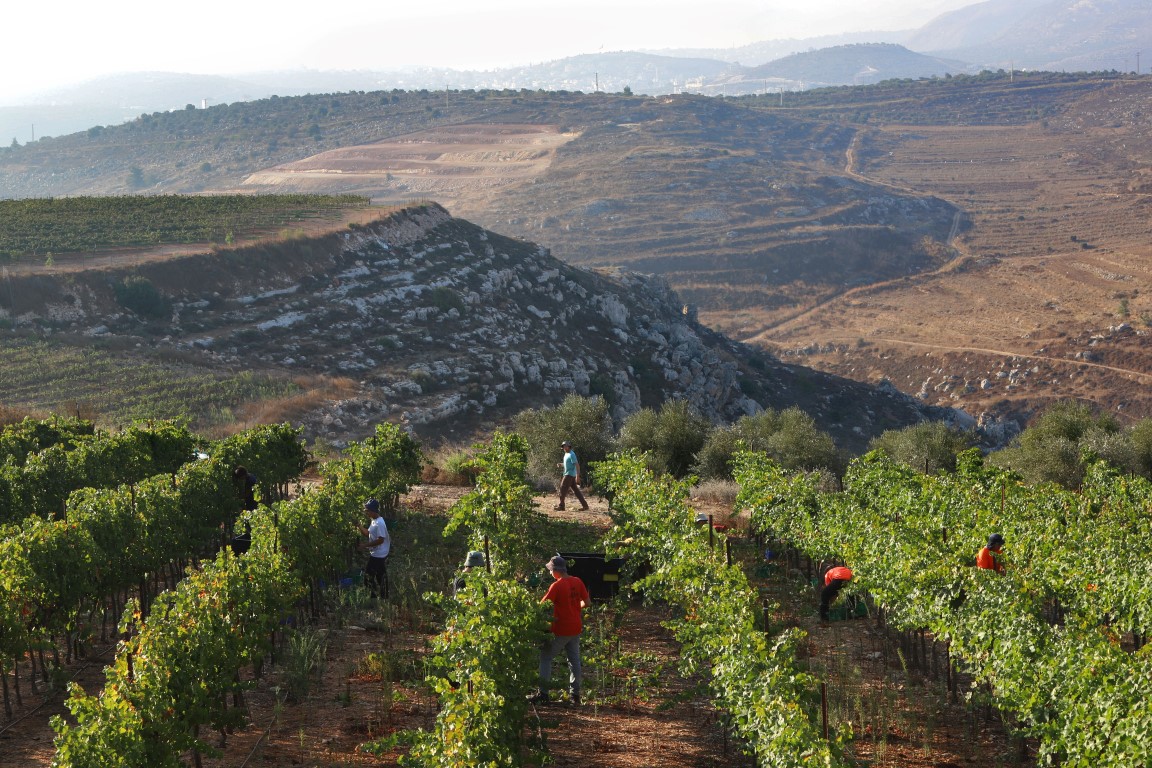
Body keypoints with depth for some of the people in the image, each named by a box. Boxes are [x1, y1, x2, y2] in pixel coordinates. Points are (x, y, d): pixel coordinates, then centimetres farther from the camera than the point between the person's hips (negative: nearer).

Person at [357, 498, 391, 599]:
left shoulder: (379, 523, -24)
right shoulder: (373, 521, 8)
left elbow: (380, 540, -26)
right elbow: (368, 533, 15)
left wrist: (366, 545, -21)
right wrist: (359, 526, 5)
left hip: (379, 555, -10)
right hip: (374, 554, 10)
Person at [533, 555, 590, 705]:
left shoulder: (556, 585, -17)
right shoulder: (577, 582, 1)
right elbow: (587, 602, 6)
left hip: (560, 630, -6)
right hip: (575, 628, 6)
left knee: (546, 658, 5)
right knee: (574, 659, 13)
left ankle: (543, 693, 2)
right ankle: (575, 694, 13)